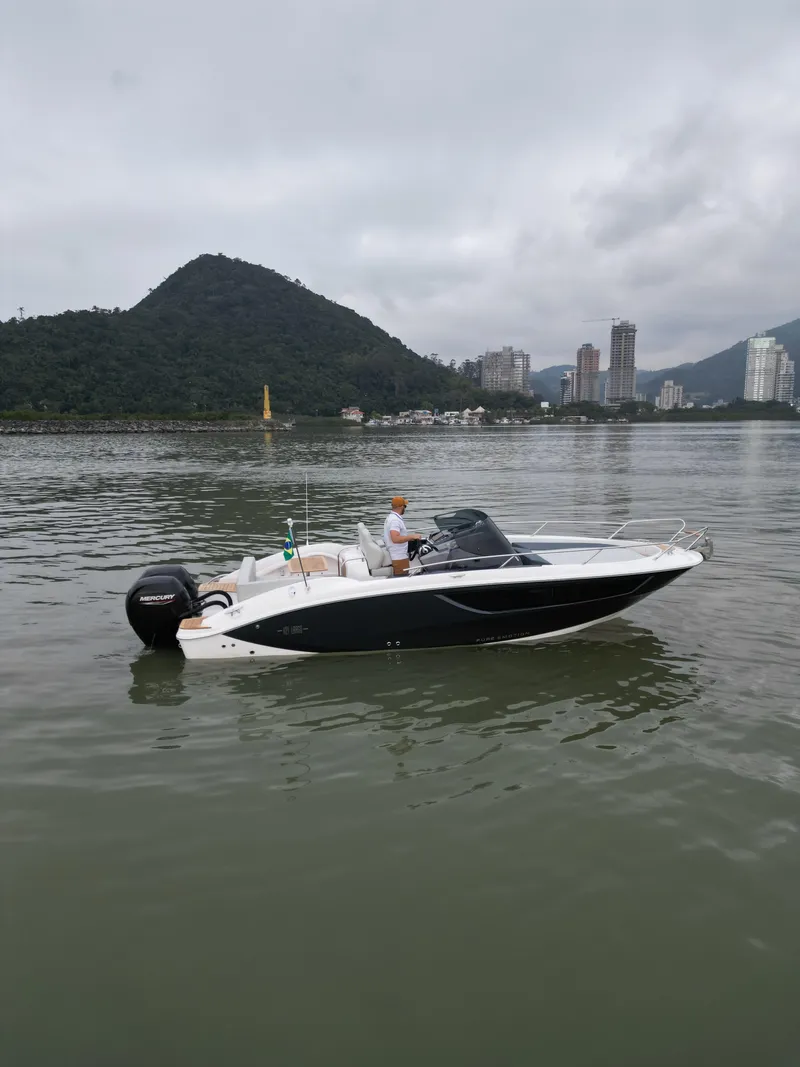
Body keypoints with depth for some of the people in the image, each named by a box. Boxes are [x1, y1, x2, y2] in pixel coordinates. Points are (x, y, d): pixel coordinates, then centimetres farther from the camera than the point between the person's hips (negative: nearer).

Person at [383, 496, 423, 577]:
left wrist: (409, 538, 27)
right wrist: (412, 536, -26)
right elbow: (395, 539, -31)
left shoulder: (390, 517, 14)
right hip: (399, 558, -11)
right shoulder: (395, 520, -20)